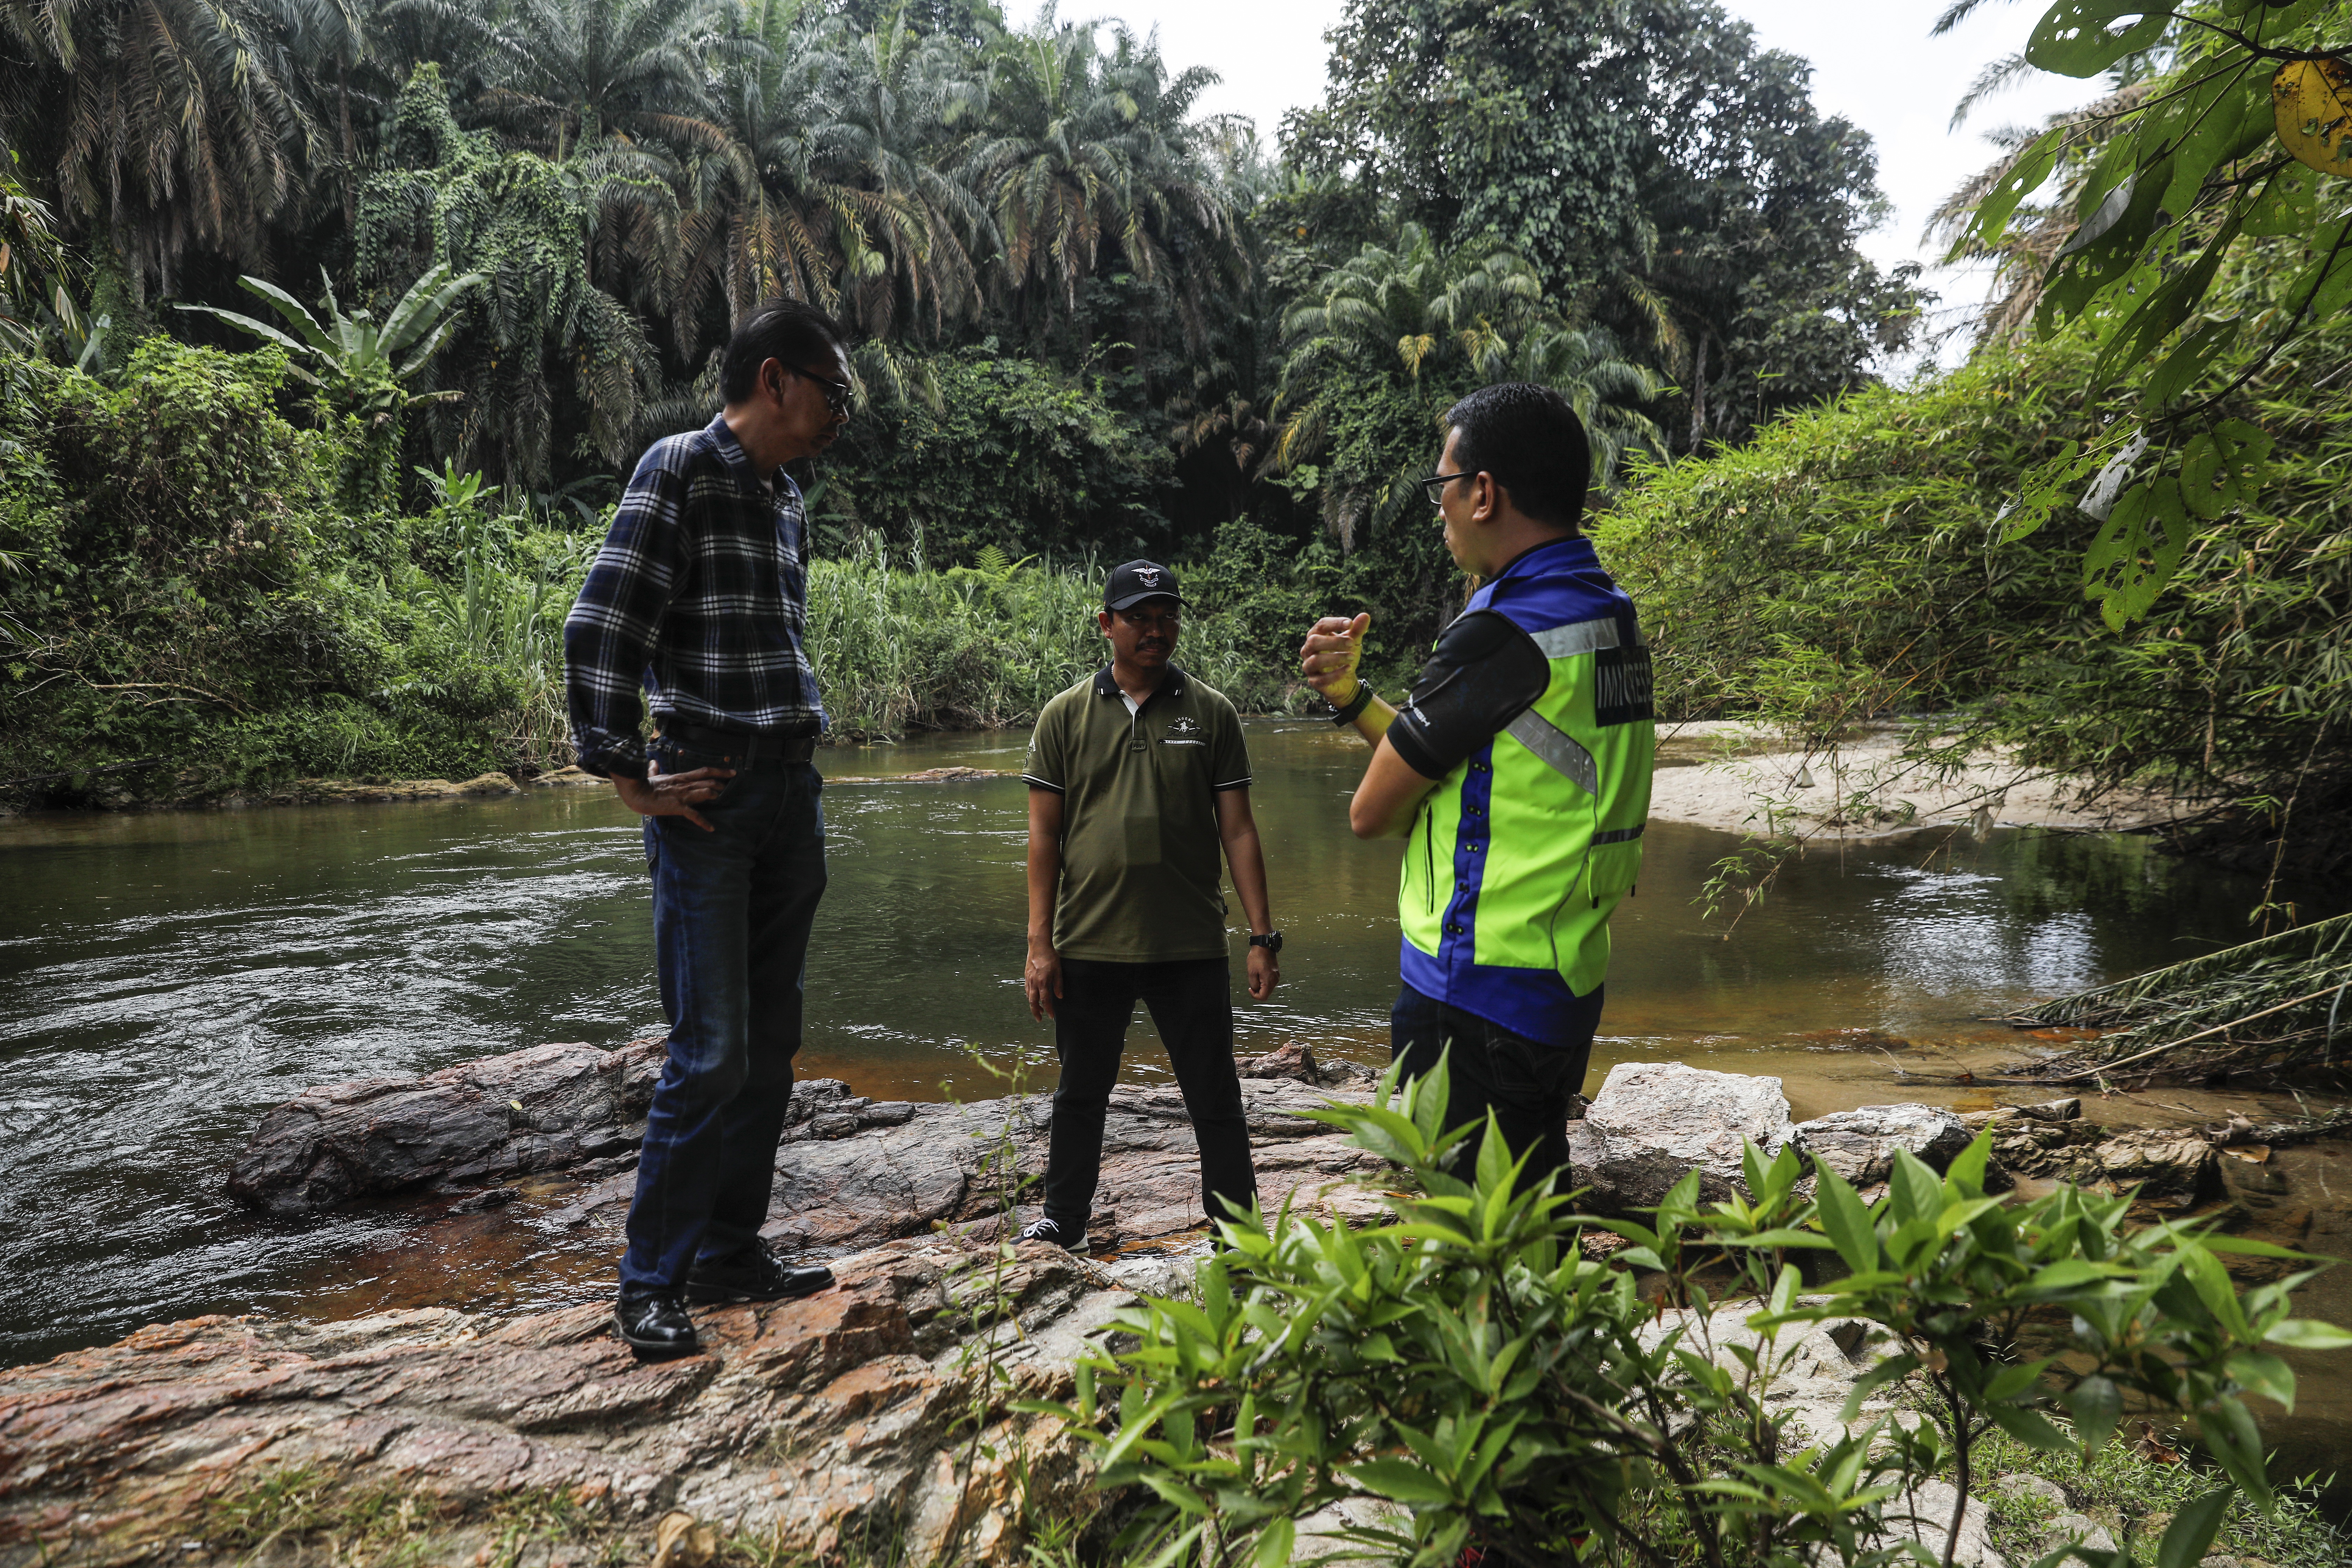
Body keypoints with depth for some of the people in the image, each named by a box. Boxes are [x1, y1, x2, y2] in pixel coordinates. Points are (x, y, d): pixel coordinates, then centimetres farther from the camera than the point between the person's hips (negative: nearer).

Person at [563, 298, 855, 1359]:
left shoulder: (784, 495, 17)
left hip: (792, 792, 8)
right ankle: (650, 1282, 6)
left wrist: (798, 769, 12)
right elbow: (598, 629, -14)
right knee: (712, 1050, -8)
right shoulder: (682, 468, -7)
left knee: (771, 1043, 11)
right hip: (709, 795, -8)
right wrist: (625, 776, -15)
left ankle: (731, 1254, 22)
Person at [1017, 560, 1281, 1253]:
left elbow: (1238, 830, 3)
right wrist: (1040, 944, -2)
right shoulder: (1065, 716, 4)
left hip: (1192, 945, 0)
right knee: (1080, 1095, 14)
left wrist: (1262, 936, -2)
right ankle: (1062, 1222, 33)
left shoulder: (1211, 714, 4)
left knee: (1216, 1098, 7)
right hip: (1088, 945, 1)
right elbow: (1044, 836, 3)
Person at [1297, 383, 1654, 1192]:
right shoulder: (1611, 616, 10)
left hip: (1478, 1001, -9)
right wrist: (1352, 697, 10)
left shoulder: (1500, 633, -20)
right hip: (1569, 982, 10)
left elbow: (1373, 811, -12)